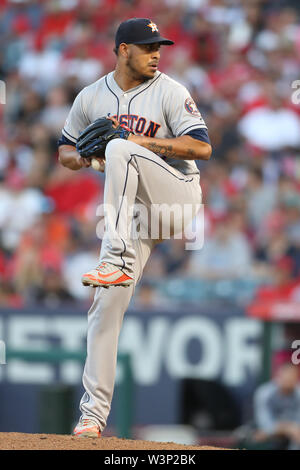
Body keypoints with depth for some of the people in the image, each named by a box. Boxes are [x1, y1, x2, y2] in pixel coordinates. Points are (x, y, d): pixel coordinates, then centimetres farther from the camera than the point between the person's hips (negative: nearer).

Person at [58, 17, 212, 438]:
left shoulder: (170, 92, -5)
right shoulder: (91, 97, 7)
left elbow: (202, 148, -13)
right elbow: (65, 151, 17)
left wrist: (144, 141, -21)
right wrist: (83, 159, -6)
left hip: (178, 196, -4)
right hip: (132, 212, 4)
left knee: (120, 148, -31)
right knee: (107, 305, -7)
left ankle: (117, 263, -40)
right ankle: (93, 414, -3)